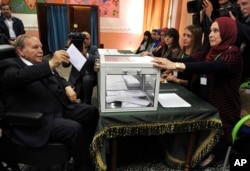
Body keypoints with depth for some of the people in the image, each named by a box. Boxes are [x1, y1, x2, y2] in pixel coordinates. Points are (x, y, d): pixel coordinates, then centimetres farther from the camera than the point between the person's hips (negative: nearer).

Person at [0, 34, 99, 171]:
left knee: (91, 111, 0)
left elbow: (58, 78, 29)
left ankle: (84, 151, 15)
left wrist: (67, 87, 6)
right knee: (75, 129, -27)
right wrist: (51, 64, -41)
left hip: (61, 107, 9)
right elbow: (19, 76, -29)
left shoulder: (42, 63, 17)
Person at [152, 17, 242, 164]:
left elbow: (210, 67, -34)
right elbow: (188, 60, -6)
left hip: (222, 114, -6)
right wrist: (157, 59, -20)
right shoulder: (208, 53, 9)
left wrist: (175, 65, -49)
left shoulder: (233, 55, -13)